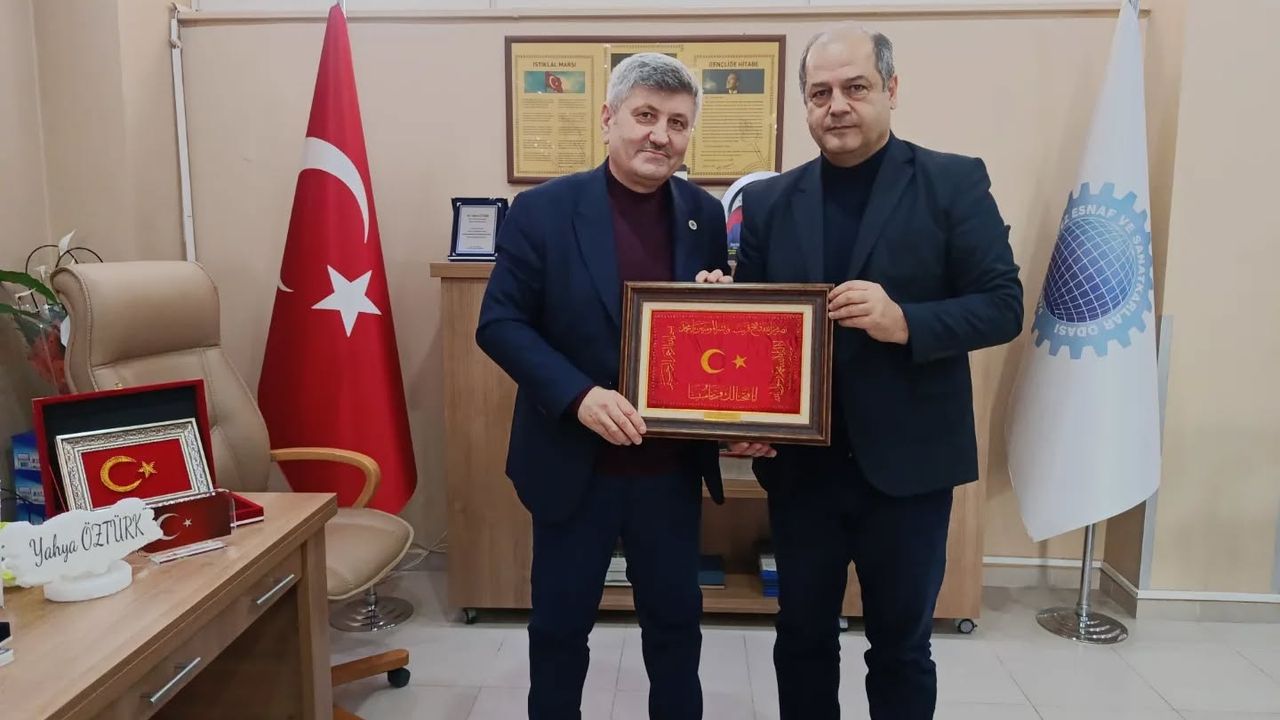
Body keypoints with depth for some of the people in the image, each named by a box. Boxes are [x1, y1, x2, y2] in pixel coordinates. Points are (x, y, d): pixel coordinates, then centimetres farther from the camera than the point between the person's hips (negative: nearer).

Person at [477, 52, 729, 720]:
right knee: (559, 623, 15)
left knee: (676, 619, 20)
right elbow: (500, 323, -10)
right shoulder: (542, 209, -9)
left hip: (673, 467, 3)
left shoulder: (705, 214, 2)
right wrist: (579, 395, -24)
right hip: (574, 463, -3)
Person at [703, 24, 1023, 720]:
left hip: (907, 460, -2)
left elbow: (1002, 305, -7)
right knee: (802, 636, 17)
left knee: (901, 643, 15)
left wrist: (905, 322, -24)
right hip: (801, 462, 2)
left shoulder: (954, 183, -3)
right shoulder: (769, 201, 4)